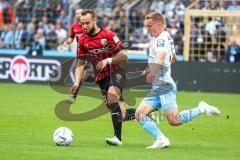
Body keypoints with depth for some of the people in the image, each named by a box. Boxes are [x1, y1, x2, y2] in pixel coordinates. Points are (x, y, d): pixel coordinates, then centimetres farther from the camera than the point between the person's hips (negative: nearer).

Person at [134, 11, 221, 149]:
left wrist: (154, 71, -48)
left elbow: (160, 56, -30)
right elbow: (174, 58, 37)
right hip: (157, 88, 10)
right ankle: (162, 140, -13)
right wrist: (151, 69, 40)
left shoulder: (162, 38, -9)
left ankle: (202, 109, 0)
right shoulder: (165, 37, 22)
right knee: (140, 114, -4)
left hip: (165, 85, -10)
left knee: (174, 120, -18)